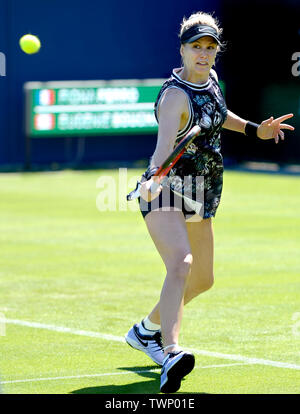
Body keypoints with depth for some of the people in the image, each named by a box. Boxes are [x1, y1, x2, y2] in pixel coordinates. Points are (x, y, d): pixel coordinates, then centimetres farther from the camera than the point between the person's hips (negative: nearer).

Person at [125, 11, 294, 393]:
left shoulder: (211, 80, 5)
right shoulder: (175, 96, -21)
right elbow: (165, 142, -38)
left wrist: (253, 129, 21)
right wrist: (154, 179, -55)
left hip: (199, 199, 9)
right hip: (165, 193, -9)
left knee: (202, 280, 20)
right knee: (180, 264, -32)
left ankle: (145, 331, 44)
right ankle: (171, 355, -48)